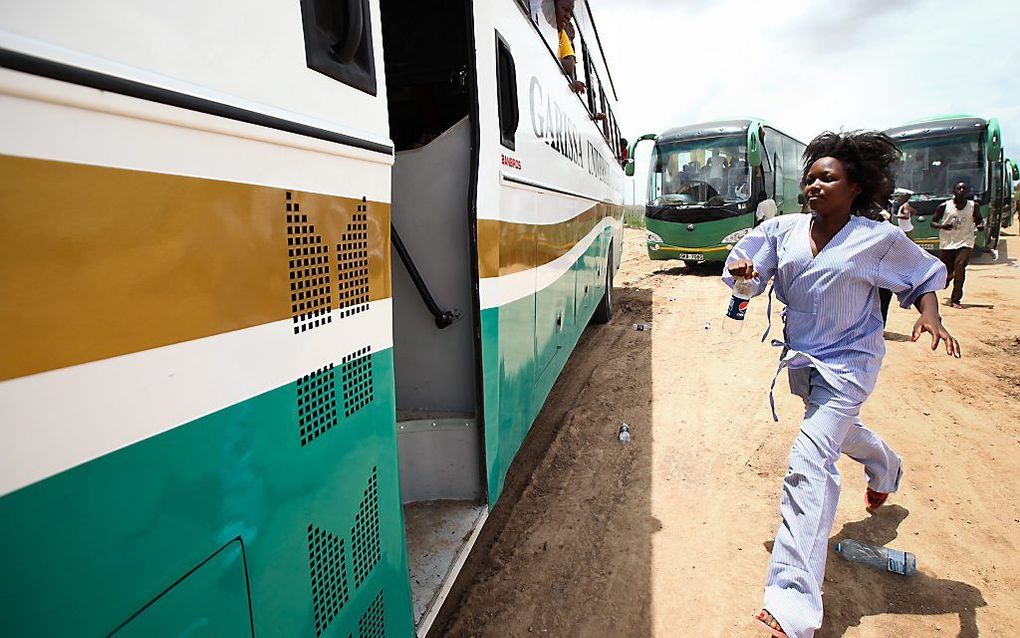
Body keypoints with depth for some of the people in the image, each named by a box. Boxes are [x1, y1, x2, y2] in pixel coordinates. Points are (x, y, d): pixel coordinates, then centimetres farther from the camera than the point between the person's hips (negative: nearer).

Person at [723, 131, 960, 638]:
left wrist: (930, 316, -15)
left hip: (847, 363, -6)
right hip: (801, 358, 6)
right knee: (838, 430, 32)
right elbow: (747, 271, 3)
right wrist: (741, 271, -21)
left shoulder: (879, 239, -11)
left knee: (809, 464, -21)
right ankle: (886, 468, 70)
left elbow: (925, 275, 4)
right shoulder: (783, 230, -2)